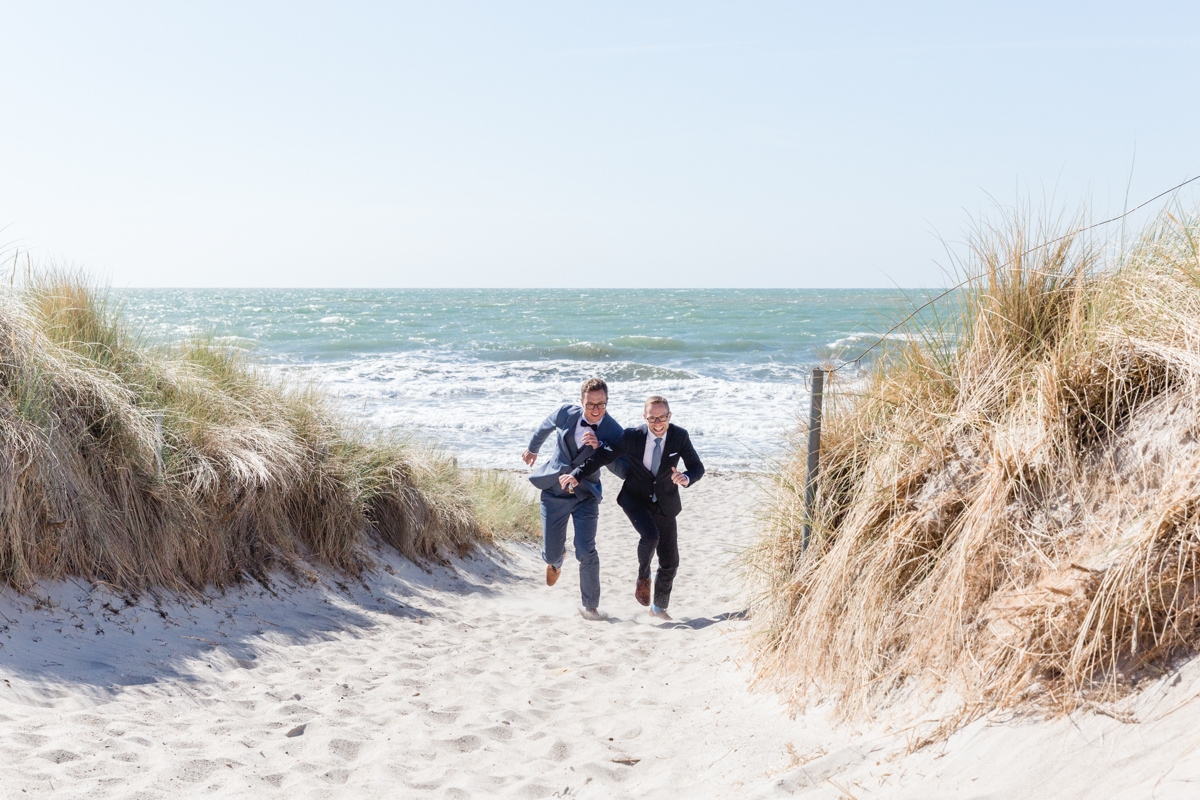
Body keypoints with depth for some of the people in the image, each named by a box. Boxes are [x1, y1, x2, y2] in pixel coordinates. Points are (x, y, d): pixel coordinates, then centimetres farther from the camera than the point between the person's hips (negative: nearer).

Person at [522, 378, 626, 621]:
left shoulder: (613, 432, -15)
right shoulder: (566, 413, -10)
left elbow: (622, 471, -20)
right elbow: (546, 425, 13)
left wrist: (599, 447, -33)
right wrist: (532, 448, 31)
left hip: (585, 496, -1)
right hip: (554, 492, 2)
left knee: (586, 552, -15)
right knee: (551, 553, 7)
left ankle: (590, 606, 6)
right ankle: (556, 558, 48)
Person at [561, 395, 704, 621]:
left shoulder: (680, 436, -13)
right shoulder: (631, 436, -18)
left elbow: (698, 467, -10)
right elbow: (604, 456, -6)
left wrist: (686, 478, -33)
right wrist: (576, 474, -13)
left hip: (664, 505, 2)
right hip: (636, 500, -2)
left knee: (670, 563, 5)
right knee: (650, 536, -32)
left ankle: (659, 607, 31)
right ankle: (643, 576, -1)